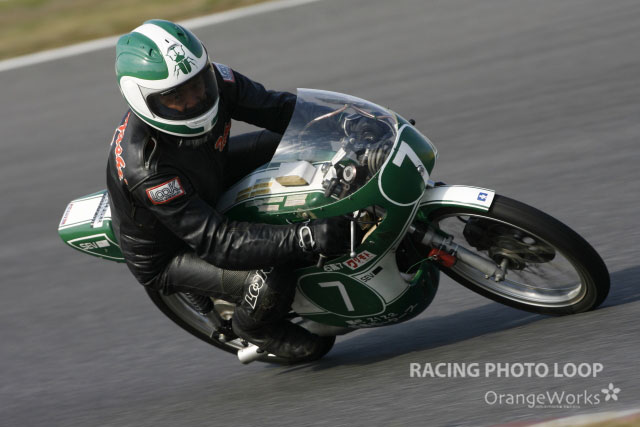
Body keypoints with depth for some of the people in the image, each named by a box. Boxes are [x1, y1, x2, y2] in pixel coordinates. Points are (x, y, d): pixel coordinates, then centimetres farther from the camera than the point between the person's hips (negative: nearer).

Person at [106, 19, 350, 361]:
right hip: (165, 253, -7)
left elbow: (276, 108, -10)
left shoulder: (212, 80, -24)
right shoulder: (146, 165, -41)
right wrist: (305, 239, -49)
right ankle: (253, 327, 7)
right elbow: (216, 242, -41)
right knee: (269, 285, -27)